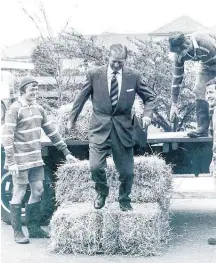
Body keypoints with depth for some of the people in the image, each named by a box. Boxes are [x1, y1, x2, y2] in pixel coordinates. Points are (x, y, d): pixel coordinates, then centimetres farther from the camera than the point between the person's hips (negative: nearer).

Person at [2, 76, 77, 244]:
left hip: (36, 159, 7)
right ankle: (17, 232, 8)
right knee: (19, 194, 0)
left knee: (38, 191, 9)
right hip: (20, 161, -7)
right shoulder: (15, 109, -11)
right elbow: (7, 137, -16)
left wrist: (66, 152, 11)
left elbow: (52, 132, 14)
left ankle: (34, 228, 21)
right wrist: (10, 162, -21)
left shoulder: (38, 109, 9)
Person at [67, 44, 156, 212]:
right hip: (100, 128, -1)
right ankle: (102, 193, 17)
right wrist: (72, 119, 13)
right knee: (95, 167, -14)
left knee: (127, 171, 6)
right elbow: (81, 98, 9)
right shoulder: (94, 74, -2)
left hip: (123, 129, 1)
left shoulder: (133, 76, 0)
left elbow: (150, 97, 9)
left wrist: (148, 114, -8)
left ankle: (124, 201, 32)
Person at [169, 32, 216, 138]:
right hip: (207, 64, 5)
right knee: (198, 90, -12)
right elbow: (177, 77, -14)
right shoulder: (180, 54, -21)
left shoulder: (207, 45, -40)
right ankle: (203, 127, -8)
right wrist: (174, 104, -13)